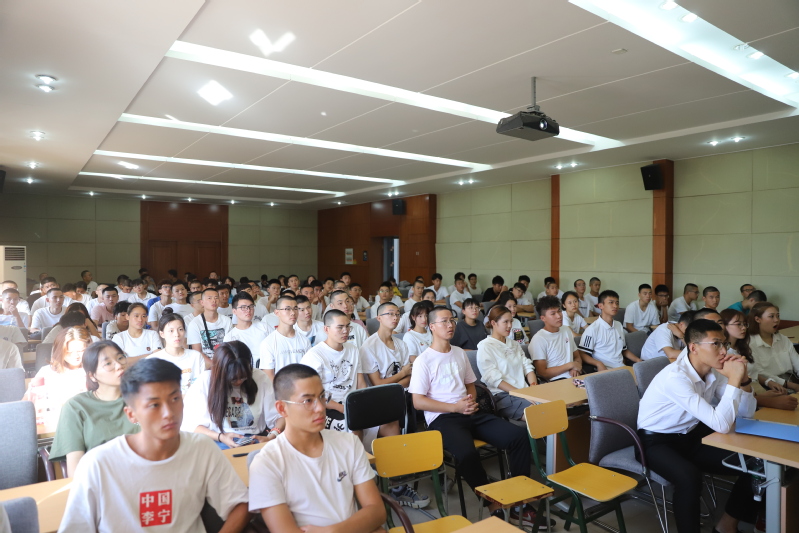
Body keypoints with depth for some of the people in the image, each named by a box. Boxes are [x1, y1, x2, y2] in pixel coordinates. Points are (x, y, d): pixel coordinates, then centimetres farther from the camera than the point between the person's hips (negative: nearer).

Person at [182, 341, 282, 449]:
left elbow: (279, 417, 3)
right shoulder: (205, 382, -3)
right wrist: (220, 437, -17)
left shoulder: (261, 379, 1)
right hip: (218, 443, -1)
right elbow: (189, 425, -2)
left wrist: (271, 437, -17)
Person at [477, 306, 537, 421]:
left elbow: (527, 367, 15)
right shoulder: (485, 346, -2)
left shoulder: (514, 344, 23)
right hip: (502, 396, -7)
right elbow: (493, 379, -10)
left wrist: (534, 387, -5)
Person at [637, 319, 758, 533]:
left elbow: (747, 412, 4)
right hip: (657, 442, -8)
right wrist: (734, 379, -28)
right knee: (689, 477, -36)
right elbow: (721, 425, -32)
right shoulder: (676, 377, -30)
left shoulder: (714, 371, -4)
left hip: (691, 436, 8)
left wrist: (742, 379, -12)